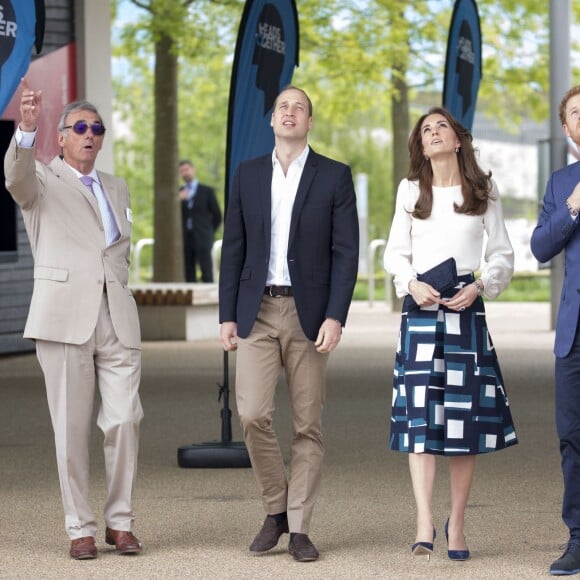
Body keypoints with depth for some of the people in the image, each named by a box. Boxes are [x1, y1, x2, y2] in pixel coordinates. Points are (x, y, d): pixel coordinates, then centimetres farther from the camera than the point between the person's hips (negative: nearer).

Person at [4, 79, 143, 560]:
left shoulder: (116, 189, 21)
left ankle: (120, 521, 8)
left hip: (117, 317, 4)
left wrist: (117, 275, 10)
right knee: (72, 427, -1)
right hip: (65, 317, -4)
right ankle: (80, 529, 6)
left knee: (125, 420, -4)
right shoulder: (41, 182, 4)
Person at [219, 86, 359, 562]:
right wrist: (227, 316, 3)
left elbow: (346, 251, -2)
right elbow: (234, 250, 9)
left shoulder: (335, 176, 2)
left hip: (309, 312, -1)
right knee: (253, 415, -10)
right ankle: (276, 509, 10)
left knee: (308, 425, 1)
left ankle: (299, 529, 7)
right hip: (257, 312, 2)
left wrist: (335, 317, -12)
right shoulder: (248, 175, 10)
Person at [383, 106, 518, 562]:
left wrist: (479, 287, -9)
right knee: (419, 415, -10)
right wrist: (412, 284, -7)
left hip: (466, 308, 0)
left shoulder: (484, 191, 7)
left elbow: (503, 255, 8)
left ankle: (456, 525, 7)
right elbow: (395, 252, 12)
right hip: (421, 308, 0)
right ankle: (424, 524, -14)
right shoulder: (411, 191, 11)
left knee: (466, 416, -2)